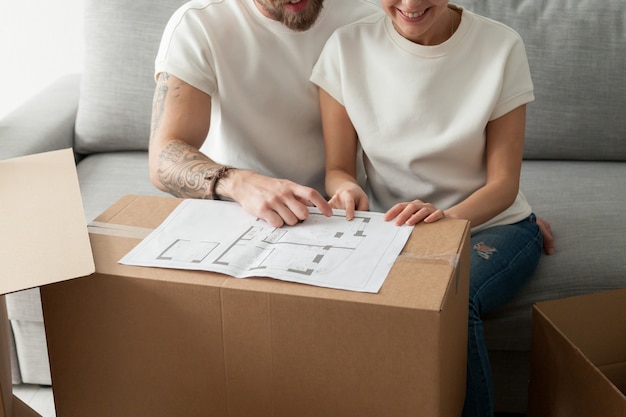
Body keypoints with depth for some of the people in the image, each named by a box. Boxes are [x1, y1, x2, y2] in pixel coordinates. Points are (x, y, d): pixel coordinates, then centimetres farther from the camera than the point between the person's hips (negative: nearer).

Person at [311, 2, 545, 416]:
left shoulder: (501, 46, -10)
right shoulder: (348, 47, -7)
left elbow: (504, 184, -10)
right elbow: (338, 168, -3)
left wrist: (445, 216, -31)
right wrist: (347, 189, -27)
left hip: (489, 224, -1)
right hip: (393, 225, 1)